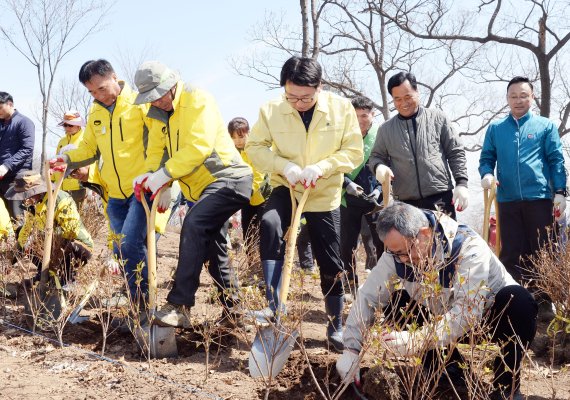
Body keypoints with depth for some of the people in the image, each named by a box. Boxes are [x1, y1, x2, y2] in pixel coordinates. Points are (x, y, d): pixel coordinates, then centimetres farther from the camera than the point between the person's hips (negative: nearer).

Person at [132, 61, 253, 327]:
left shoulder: (197, 100, -15)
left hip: (228, 178, -10)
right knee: (213, 248, 14)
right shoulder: (158, 113, 10)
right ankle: (232, 311, 28)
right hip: (204, 186, 10)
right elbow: (155, 151, 6)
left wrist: (164, 175, -26)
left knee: (193, 225, -28)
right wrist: (148, 176, -14)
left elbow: (198, 147, -26)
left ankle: (179, 306, -28)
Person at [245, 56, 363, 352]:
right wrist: (284, 165, -22)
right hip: (286, 189, 0)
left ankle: (336, 326, 25)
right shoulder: (271, 110, -10)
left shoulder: (341, 108, -10)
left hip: (325, 194, 1)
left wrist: (321, 167, -24)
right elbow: (254, 147, -5)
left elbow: (354, 151, -8)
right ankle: (273, 304, -24)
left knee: (330, 262, 7)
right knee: (269, 224, -32)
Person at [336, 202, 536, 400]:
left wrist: (417, 340, -51)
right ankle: (449, 367, 2)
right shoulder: (396, 253, -19)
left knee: (519, 300, -36)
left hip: (489, 314, -5)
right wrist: (351, 349, -22)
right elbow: (367, 296, -14)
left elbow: (468, 311, -42)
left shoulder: (469, 247, -34)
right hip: (441, 316, 5)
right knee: (394, 303, -16)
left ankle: (507, 383, -12)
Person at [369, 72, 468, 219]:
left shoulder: (437, 118, 6)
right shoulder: (386, 129, 11)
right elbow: (376, 156, 18)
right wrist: (379, 166, -7)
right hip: (405, 204, 2)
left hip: (441, 200, -1)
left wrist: (461, 183, -4)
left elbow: (455, 152, 7)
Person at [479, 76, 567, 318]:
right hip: (507, 200, 2)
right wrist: (486, 174, -11)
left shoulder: (546, 126, 7)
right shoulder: (495, 129, 12)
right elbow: (486, 158, 11)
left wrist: (560, 192, -7)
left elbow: (556, 161, 3)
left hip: (539, 199, -1)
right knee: (511, 254, 4)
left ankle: (543, 301, 13)